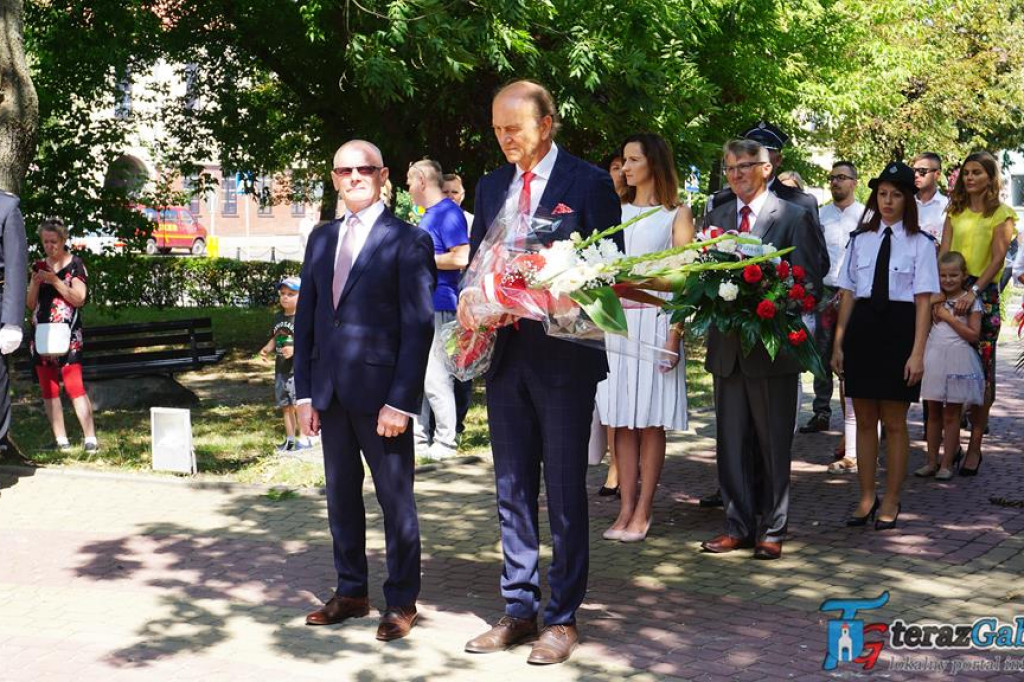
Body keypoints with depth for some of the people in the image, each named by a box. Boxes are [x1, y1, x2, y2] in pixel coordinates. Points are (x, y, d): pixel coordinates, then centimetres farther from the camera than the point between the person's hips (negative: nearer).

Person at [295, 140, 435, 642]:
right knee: (341, 496, 13)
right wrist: (304, 393, 7)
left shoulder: (408, 241, -5)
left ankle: (401, 601, 15)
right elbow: (305, 319, 13)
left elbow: (419, 326, -10)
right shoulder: (321, 240, 13)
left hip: (381, 393, -6)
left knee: (395, 499, 4)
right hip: (330, 392, 6)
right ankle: (351, 592, 26)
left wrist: (400, 400, -15)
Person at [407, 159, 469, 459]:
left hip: (438, 305, -10)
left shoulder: (448, 212, -11)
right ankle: (420, 435, 20)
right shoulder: (428, 215, 19)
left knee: (435, 376, -8)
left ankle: (445, 441, 0)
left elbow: (461, 257, -21)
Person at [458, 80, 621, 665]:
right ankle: (519, 609, 21)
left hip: (564, 354, -5)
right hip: (505, 353, 6)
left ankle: (563, 617, 11)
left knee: (565, 492, 2)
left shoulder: (589, 184, -4)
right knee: (512, 490, 11)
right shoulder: (492, 187, 13)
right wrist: (470, 297, -6)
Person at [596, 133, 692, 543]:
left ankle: (643, 512, 4)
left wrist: (674, 338, -13)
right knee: (621, 420, 3)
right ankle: (626, 509, 7)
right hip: (615, 321, 4)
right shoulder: (615, 212, 15)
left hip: (654, 321, -4)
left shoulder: (676, 216, 2)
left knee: (651, 422, -1)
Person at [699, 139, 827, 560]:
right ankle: (738, 526, 18)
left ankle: (772, 531, 14)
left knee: (773, 443, 6)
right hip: (726, 347, 4)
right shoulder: (715, 218, 11)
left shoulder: (793, 218, -3)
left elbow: (808, 281, -6)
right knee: (731, 442, 9)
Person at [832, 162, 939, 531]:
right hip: (862, 328, 3)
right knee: (864, 420, 10)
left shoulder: (920, 243, -2)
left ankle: (891, 502, 18)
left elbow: (924, 301, -6)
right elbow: (848, 294, 9)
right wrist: (838, 342, 6)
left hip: (899, 330, -3)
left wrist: (917, 352, -12)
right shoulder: (860, 239, 8)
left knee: (894, 422, 5)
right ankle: (866, 498, 21)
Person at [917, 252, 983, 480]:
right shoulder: (936, 299, 10)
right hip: (933, 358, 4)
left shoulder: (970, 301, -3)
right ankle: (932, 461, 15)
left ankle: (947, 464, 7)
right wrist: (932, 303, -3)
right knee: (933, 413, 9)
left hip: (957, 361, -4)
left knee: (951, 415, 2)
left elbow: (973, 335, -10)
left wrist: (949, 317, -13)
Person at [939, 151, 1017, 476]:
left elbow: (997, 258, -8)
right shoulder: (955, 212, 14)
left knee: (980, 370, -2)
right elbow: (942, 254, 6)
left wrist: (973, 292, -20)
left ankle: (975, 446, 3)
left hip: (983, 294, -3)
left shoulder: (1001, 214, 2)